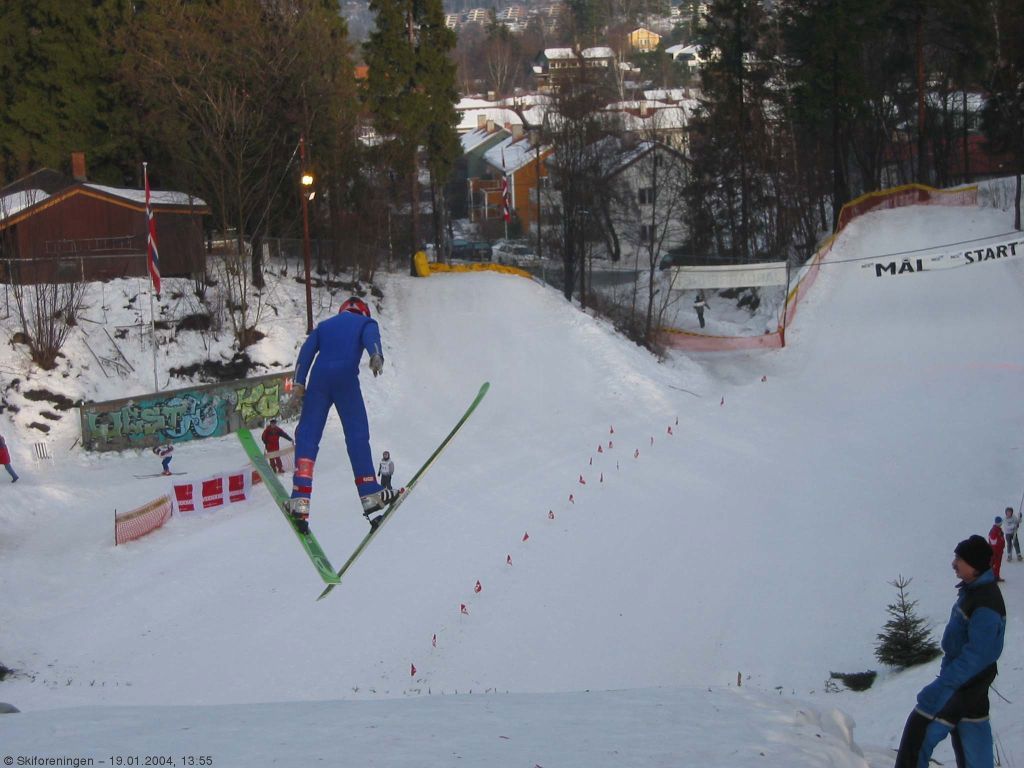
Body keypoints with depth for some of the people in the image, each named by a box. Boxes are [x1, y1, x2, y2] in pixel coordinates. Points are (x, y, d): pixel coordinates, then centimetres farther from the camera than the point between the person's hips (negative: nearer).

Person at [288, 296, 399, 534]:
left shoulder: (325, 325, 31)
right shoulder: (365, 323, 22)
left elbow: (306, 351, 17)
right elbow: (371, 338, -2)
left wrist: (299, 382, 10)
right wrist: (376, 356, -21)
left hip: (319, 378, 2)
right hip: (346, 379, -2)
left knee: (307, 435, -1)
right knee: (357, 435, 5)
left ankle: (300, 500, -16)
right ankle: (370, 494, 1)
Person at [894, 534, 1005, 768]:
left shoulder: (985, 605, -26)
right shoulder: (974, 589, 5)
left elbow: (977, 654, -32)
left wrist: (941, 687, -35)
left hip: (966, 683, -10)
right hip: (972, 678, 10)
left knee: (920, 733, -7)